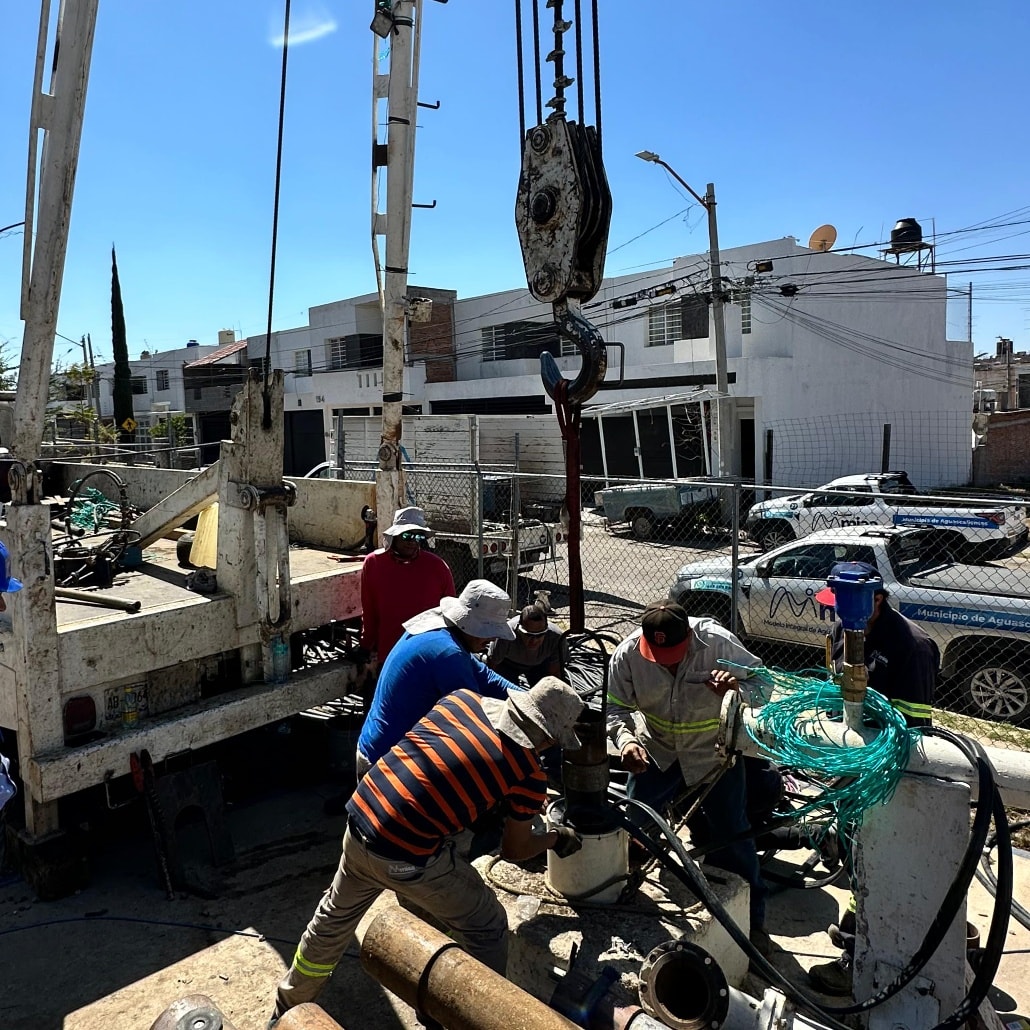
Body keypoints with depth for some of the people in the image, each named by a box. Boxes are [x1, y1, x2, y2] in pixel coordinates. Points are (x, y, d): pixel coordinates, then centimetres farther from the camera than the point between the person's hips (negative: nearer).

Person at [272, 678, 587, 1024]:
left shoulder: (464, 697, 4)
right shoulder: (528, 773, -7)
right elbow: (515, 850, 8)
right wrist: (556, 838, 26)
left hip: (359, 820, 7)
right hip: (406, 858, -6)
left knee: (333, 919, 31)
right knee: (488, 930, 15)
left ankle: (286, 1010, 50)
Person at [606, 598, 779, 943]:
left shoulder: (717, 642, -27)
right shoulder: (627, 654, -23)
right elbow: (616, 708, -13)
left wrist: (739, 682, -40)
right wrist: (626, 741, -33)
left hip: (714, 752, -2)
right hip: (657, 751, 2)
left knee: (731, 836, 5)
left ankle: (751, 918, 28)